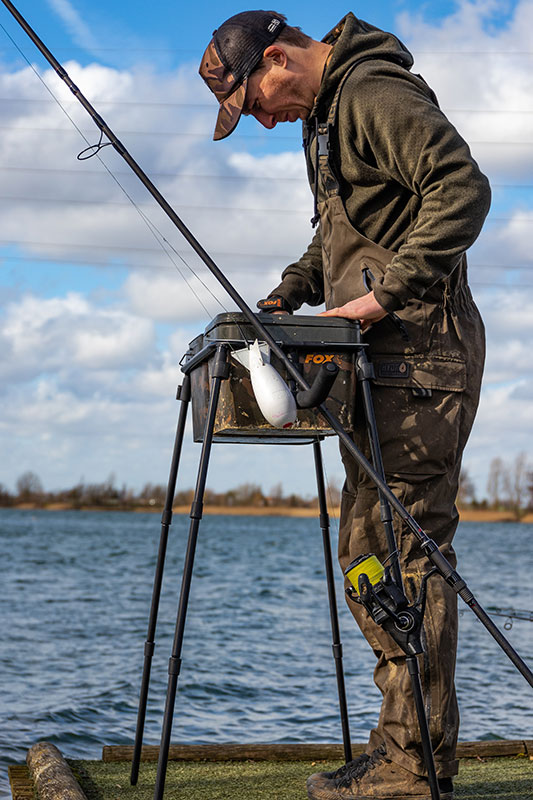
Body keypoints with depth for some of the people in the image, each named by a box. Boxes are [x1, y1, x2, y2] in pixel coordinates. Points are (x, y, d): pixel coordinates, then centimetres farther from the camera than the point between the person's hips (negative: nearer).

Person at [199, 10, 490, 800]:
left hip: (417, 351, -11)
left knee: (406, 550, -10)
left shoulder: (376, 93, -10)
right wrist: (290, 294, 18)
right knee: (368, 551, 10)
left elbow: (463, 189, -22)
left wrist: (385, 291, -23)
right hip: (381, 360, 11)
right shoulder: (325, 113, 22)